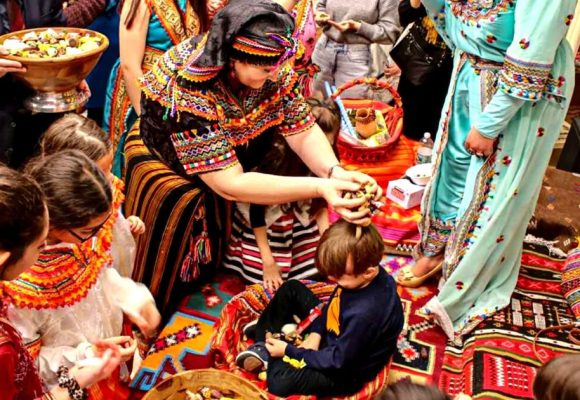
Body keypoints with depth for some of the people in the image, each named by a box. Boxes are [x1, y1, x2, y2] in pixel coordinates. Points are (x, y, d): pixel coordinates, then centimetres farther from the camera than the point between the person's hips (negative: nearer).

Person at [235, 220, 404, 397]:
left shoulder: (367, 313, -39)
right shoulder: (358, 275, -17)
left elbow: (337, 360, -28)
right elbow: (333, 303, 5)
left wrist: (288, 351, -20)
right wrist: (315, 334, -7)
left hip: (344, 368, -8)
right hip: (330, 334, 8)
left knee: (280, 381, -28)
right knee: (291, 289, 9)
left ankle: (269, 356, 6)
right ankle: (264, 345, 9)